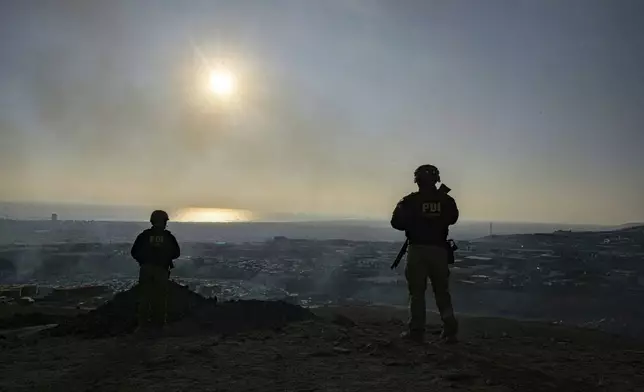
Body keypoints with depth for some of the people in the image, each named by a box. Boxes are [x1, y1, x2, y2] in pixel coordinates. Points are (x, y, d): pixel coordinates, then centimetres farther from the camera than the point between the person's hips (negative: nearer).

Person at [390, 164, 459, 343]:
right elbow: (452, 218, 19)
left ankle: (416, 331, 8)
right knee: (442, 292, 15)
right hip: (439, 250, 3)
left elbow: (396, 223, -8)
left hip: (417, 250, -2)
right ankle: (450, 329, 11)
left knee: (417, 292, 6)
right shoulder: (446, 200, 0)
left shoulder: (410, 200, -9)